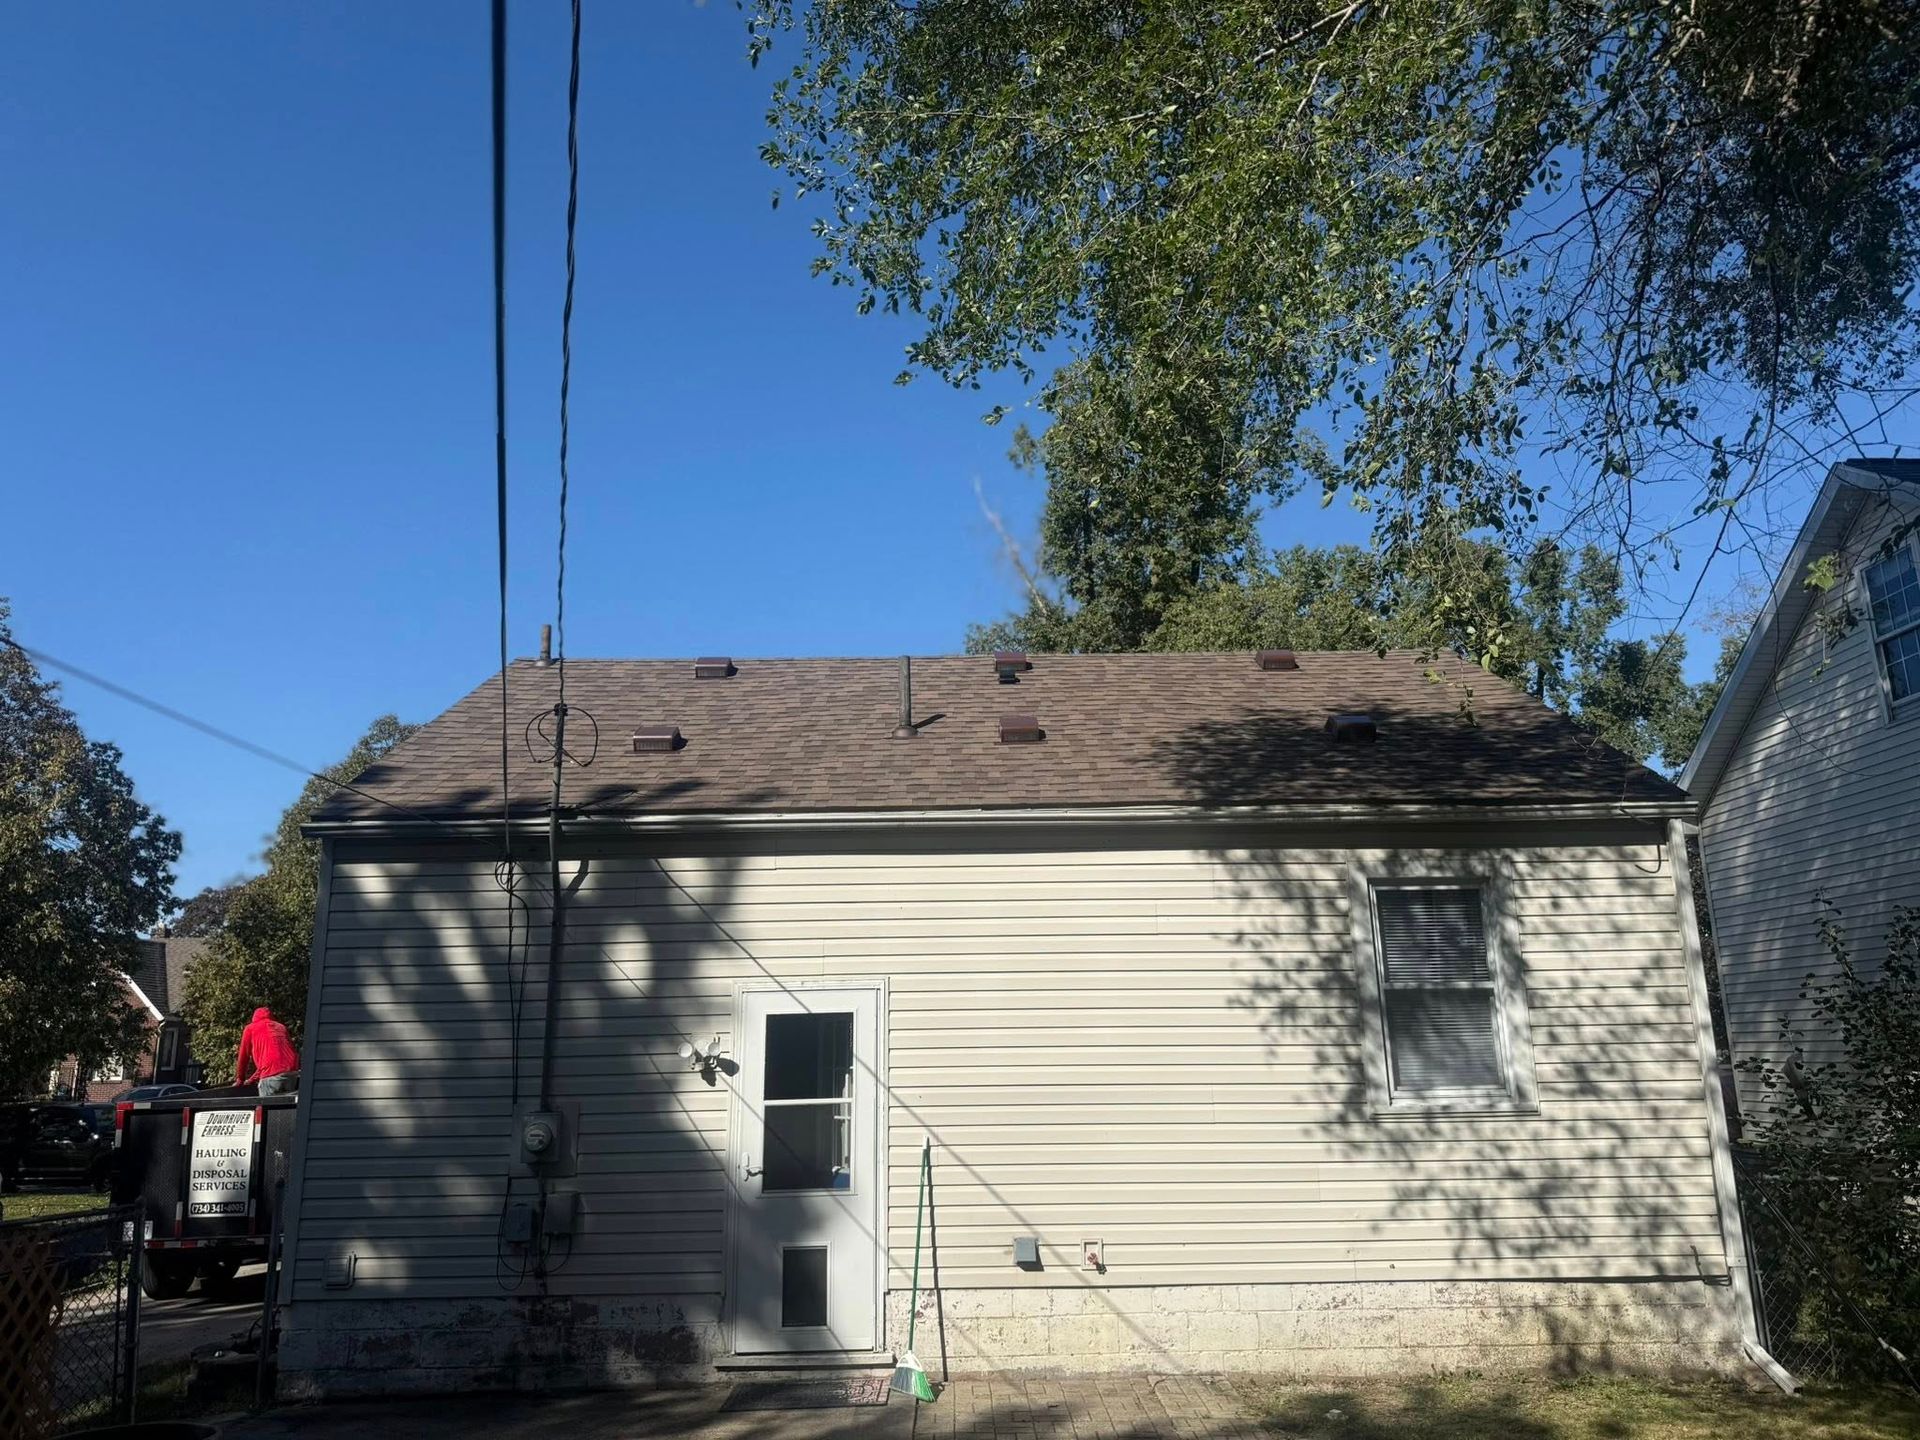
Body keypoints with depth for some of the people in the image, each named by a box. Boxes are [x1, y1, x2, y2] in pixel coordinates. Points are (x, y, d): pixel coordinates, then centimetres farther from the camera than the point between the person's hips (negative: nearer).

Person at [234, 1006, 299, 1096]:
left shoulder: (250, 1028, 18)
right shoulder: (281, 1027, 30)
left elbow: (243, 1056, 22)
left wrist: (240, 1080, 36)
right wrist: (253, 1078, 44)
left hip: (272, 1075, -5)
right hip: (293, 1071, 5)